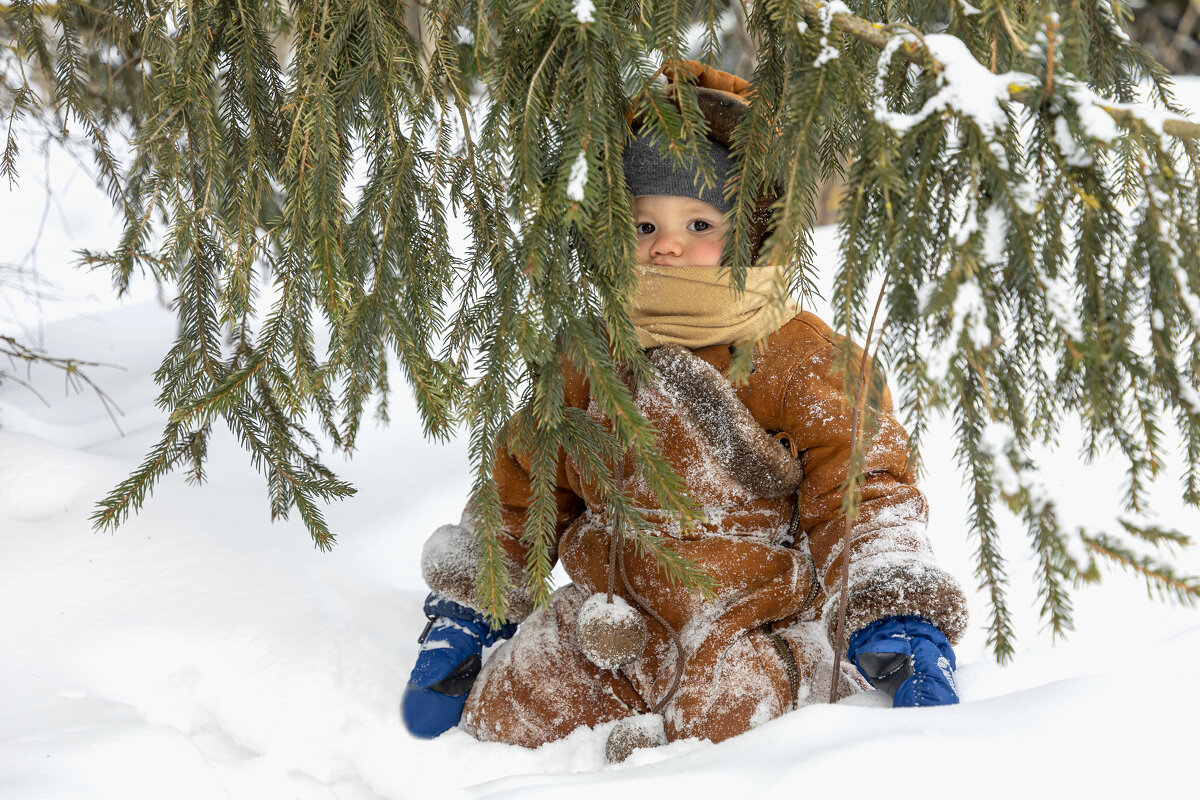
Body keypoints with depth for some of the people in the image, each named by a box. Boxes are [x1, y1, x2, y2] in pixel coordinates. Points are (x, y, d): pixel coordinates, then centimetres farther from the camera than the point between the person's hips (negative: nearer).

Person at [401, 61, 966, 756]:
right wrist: (466, 614, 17)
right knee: (506, 716, -5)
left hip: (753, 627, -4)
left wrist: (903, 626, -24)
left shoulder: (798, 359, -8)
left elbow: (863, 488, -12)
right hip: (610, 618, 5)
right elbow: (522, 486, 18)